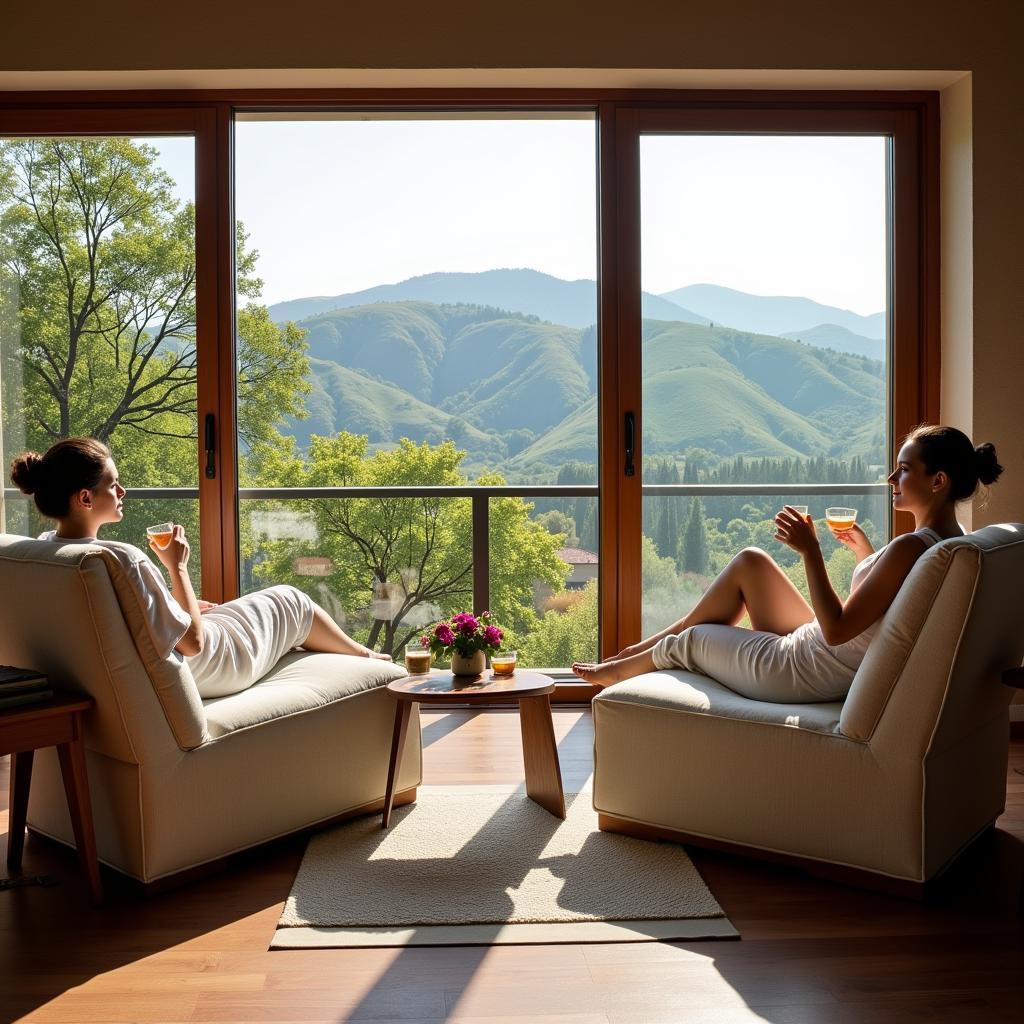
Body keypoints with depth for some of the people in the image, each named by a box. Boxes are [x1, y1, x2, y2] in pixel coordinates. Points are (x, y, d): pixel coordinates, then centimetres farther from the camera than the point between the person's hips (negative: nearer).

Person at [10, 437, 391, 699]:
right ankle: (365, 657, 44)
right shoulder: (123, 559, -38)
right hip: (198, 670, -8)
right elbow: (192, 642, -29)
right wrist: (177, 566, -22)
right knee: (289, 602, 14)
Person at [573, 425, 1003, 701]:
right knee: (749, 561, 14)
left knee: (686, 640, 12)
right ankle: (643, 648, 26)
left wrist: (810, 551, -28)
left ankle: (621, 669, 46)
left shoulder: (911, 547, -30)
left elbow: (837, 630, -29)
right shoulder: (950, 537, 1)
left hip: (805, 674, -9)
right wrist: (865, 553, 7)